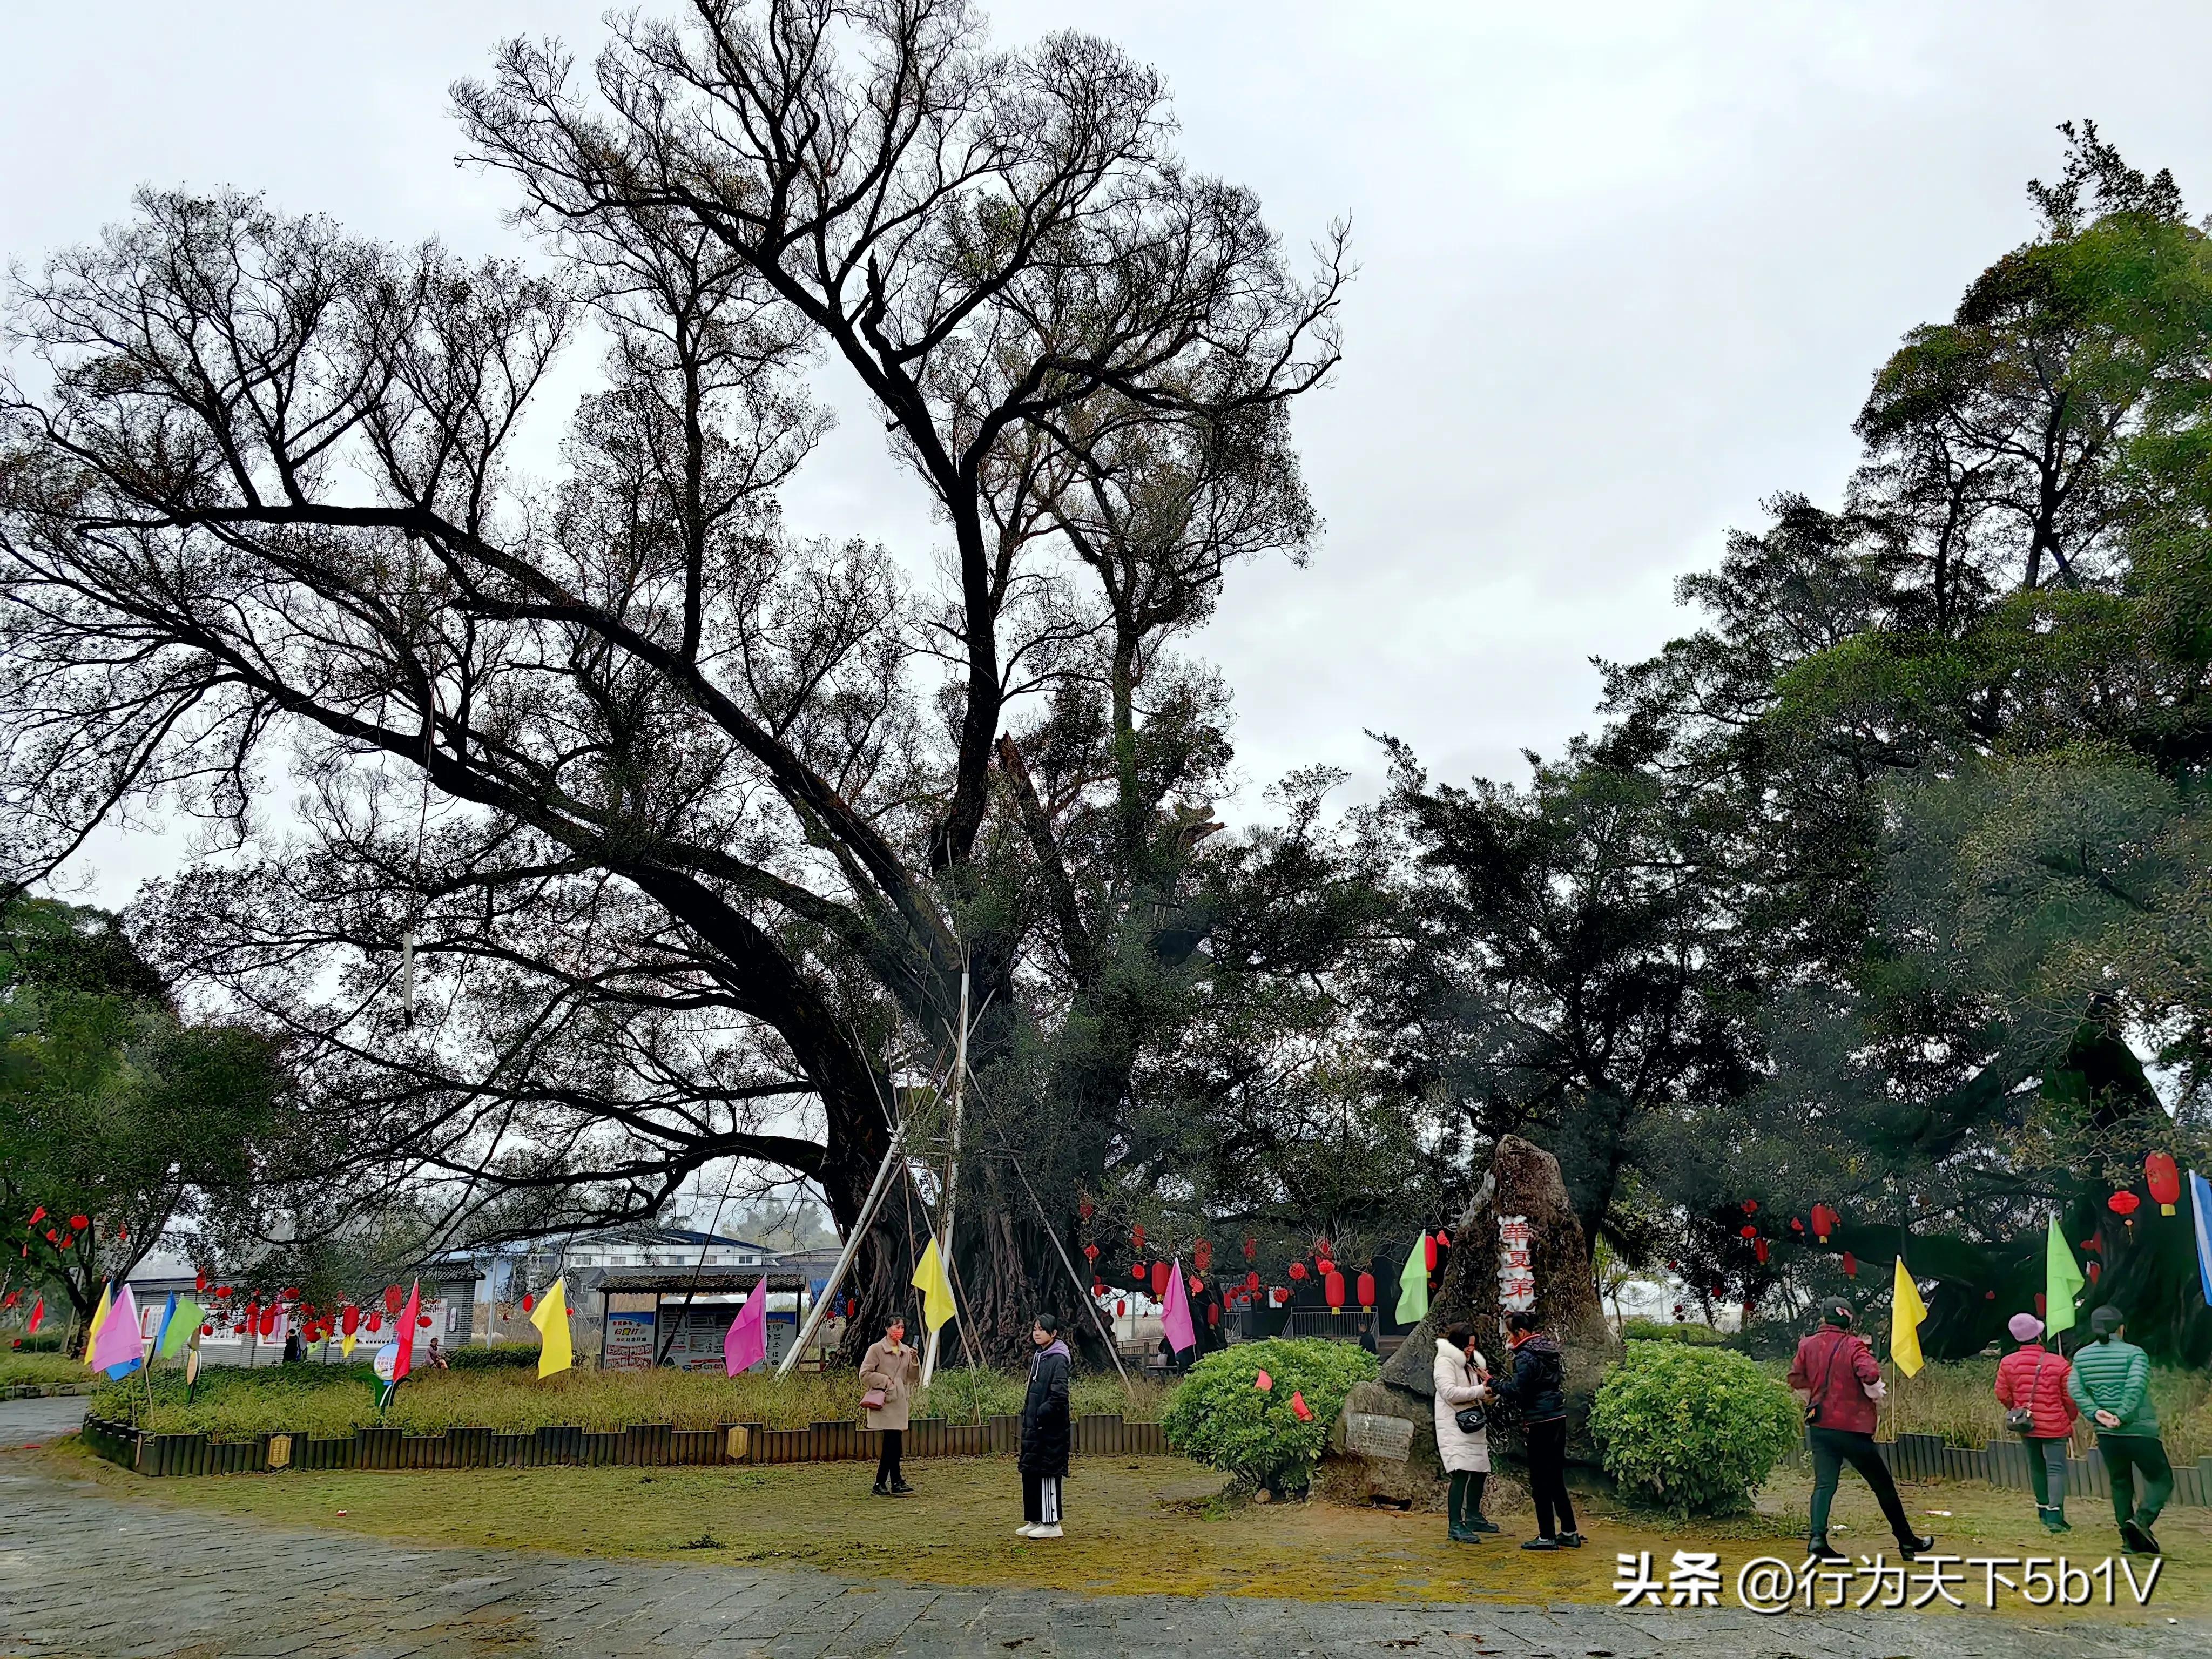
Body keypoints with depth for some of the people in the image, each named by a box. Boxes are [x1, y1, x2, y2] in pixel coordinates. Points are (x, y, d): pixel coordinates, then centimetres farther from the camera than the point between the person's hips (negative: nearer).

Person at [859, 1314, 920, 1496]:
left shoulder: (906, 1351, 12)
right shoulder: (876, 1349, -5)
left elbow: (913, 1377, 12)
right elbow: (865, 1374, -9)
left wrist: (915, 1360, -5)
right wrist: (885, 1381, -12)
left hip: (900, 1401, 6)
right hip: (884, 1401, -6)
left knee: (894, 1443, 6)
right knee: (893, 1442, -9)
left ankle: (896, 1483, 10)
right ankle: (896, 1482, -1)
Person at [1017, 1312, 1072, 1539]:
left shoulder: (1058, 1360, -14)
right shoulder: (1038, 1357, 13)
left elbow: (1060, 1395, -23)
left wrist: (1041, 1414, -20)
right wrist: (1028, 1412, 12)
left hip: (1050, 1429, -9)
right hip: (1034, 1426, 9)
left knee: (1047, 1473, -4)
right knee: (1030, 1472, 12)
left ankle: (1052, 1523, 3)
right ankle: (1035, 1520, 22)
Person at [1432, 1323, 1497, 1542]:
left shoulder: (1471, 1363, 19)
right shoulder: (1445, 1362, -8)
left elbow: (1484, 1397, 21)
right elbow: (1449, 1392, -21)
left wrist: (1488, 1384, 0)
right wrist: (1480, 1390, -21)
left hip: (1474, 1425, 9)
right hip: (1454, 1427, -9)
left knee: (1480, 1471, 15)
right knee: (1461, 1473, -18)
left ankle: (1473, 1516, 34)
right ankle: (1455, 1527, -20)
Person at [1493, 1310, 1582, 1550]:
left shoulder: (1525, 1357, -14)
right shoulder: (1548, 1351, 13)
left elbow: (1516, 1391, -17)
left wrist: (1497, 1384, -1)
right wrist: (1507, 1382, 13)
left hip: (1540, 1423, -9)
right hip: (1558, 1419, 9)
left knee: (1540, 1481, 0)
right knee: (1556, 1479, 15)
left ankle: (1547, 1536, 3)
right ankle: (1569, 1532, 19)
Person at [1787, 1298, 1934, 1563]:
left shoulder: (1808, 1345, 3)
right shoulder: (1853, 1345, -9)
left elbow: (1796, 1381, 6)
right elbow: (1871, 1376, -23)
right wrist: (1874, 1394, -3)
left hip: (1819, 1426, 3)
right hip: (1852, 1427, -3)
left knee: (1824, 1484, 3)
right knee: (1882, 1484, 11)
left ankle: (1818, 1539, -12)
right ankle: (1907, 1541, 22)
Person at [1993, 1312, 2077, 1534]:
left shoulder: (2007, 1363, -5)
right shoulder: (2058, 1363, -12)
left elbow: (2003, 1395, 1)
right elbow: (2071, 1398, -5)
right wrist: (2071, 1418, 13)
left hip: (2026, 1425, 4)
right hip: (2054, 1426, -3)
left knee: (2036, 1467, 19)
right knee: (2056, 1469, -2)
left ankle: (2043, 1511, 30)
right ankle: (2054, 1516, -13)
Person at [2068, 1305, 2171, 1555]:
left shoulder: (2081, 1356, 6)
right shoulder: (2134, 1353, -8)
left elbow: (2075, 1389, -4)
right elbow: (2136, 1386, -21)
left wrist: (2095, 1412, -8)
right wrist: (2123, 1416, -17)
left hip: (2106, 1434, 4)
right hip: (2139, 1431, -4)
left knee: (2120, 1483, 16)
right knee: (2162, 1479, 9)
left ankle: (2131, 1540, 16)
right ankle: (2142, 1519, -12)